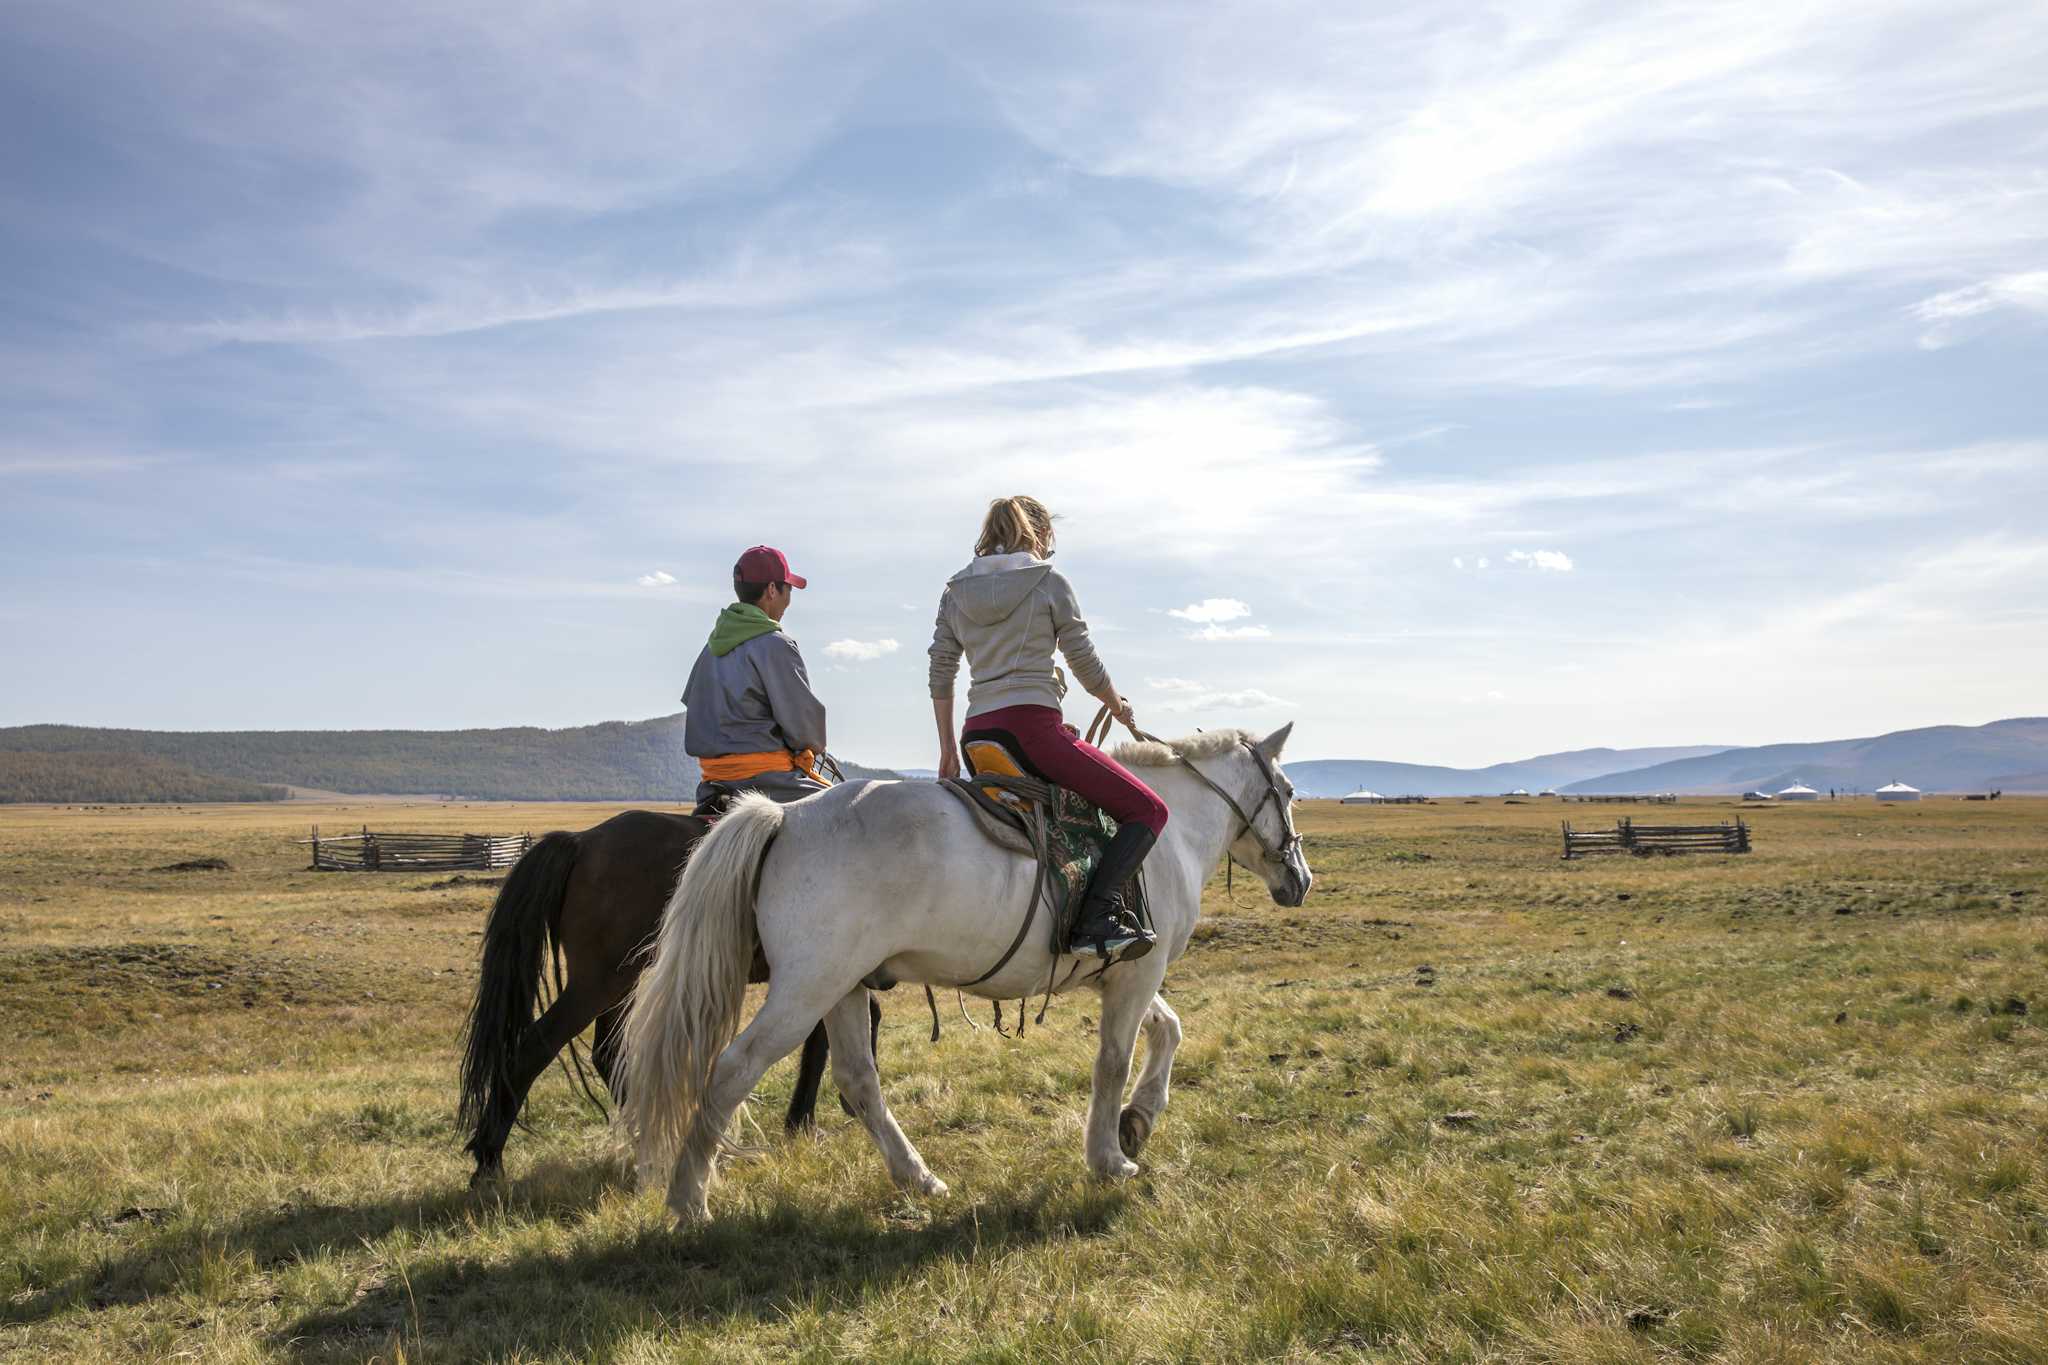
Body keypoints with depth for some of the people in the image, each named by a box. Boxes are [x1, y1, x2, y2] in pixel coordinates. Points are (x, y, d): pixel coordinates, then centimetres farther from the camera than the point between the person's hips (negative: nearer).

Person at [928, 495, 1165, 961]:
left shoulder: (956, 591, 15)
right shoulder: (1049, 582, 1)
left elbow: (940, 675, 14)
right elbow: (1085, 664, 2)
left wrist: (948, 748, 20)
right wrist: (1119, 708, 20)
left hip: (978, 735, 7)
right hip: (1033, 726, -7)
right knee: (1148, 810, -4)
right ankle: (1095, 920, -21)